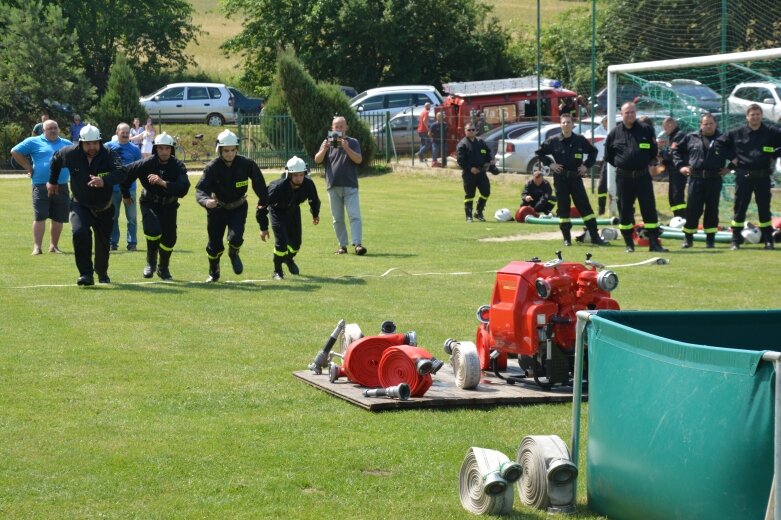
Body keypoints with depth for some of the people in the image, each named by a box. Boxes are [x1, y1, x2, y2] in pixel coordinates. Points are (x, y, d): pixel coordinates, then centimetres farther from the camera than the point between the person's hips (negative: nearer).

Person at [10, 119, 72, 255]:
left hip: (61, 187, 4)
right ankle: (37, 247, -7)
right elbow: (15, 152, 1)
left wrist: (71, 171, 11)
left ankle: (54, 246, 19)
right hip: (41, 187, -4)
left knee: (58, 219, 7)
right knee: (40, 217, -7)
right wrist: (28, 167, -1)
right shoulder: (34, 142, 2)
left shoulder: (67, 144, 15)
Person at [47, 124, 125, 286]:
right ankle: (86, 274, -22)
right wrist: (52, 181, 20)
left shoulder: (109, 155, -22)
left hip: (104, 208, 0)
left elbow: (120, 173, -40)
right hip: (80, 205, 0)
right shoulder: (70, 154, -15)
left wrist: (104, 181, -59)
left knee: (103, 242, 12)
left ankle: (102, 272, 42)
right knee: (80, 233, -28)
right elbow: (56, 159, 8)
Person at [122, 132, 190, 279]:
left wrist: (163, 183, -46)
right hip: (149, 202, -2)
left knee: (169, 238, 5)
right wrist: (125, 194, 8)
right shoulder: (147, 163, -20)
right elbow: (126, 173, -6)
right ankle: (151, 262, 0)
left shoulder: (178, 166, -19)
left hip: (169, 205, 2)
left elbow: (183, 188, -33)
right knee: (153, 230, -25)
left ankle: (163, 268, 31)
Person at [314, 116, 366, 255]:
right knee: (337, 219, 6)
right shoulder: (327, 143, 11)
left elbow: (359, 160, -7)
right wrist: (324, 149, -18)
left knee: (354, 216, -12)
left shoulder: (353, 142, 6)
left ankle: (358, 244, -18)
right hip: (333, 186, 2)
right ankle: (342, 245, 12)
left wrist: (347, 148, -21)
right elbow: (317, 160, 1)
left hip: (350, 187, -2)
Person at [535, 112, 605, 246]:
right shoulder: (553, 141, -1)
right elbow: (539, 153, 9)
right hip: (560, 178, 0)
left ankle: (595, 236, -1)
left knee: (585, 206, -2)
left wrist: (587, 165, 5)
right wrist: (550, 164, -2)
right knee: (563, 208, 3)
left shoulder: (580, 140, 2)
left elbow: (593, 151, 16)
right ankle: (567, 238, 10)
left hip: (576, 177, 0)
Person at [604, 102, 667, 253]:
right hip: (623, 177, 1)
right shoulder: (615, 133, 2)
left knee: (649, 209, -4)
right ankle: (629, 244, 13)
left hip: (643, 176, 0)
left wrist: (646, 162, 8)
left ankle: (654, 243, -1)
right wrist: (619, 164, 9)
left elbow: (654, 151, 12)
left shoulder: (646, 130, 2)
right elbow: (608, 155, 12)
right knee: (625, 211, 4)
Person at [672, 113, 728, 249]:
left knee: (712, 209, 4)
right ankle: (688, 238, 10)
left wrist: (729, 167, 4)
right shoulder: (690, 138, 8)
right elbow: (677, 150, 17)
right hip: (695, 178, 0)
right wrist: (680, 166, 7)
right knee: (692, 208, 0)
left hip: (714, 179, 0)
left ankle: (710, 238, 12)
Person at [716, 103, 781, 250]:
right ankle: (736, 240, 7)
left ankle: (768, 240, 11)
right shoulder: (737, 134, 4)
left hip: (763, 176, 0)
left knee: (764, 208, 4)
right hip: (743, 176, 0)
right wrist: (732, 157, 3)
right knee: (739, 208, 2)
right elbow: (719, 144, 11)